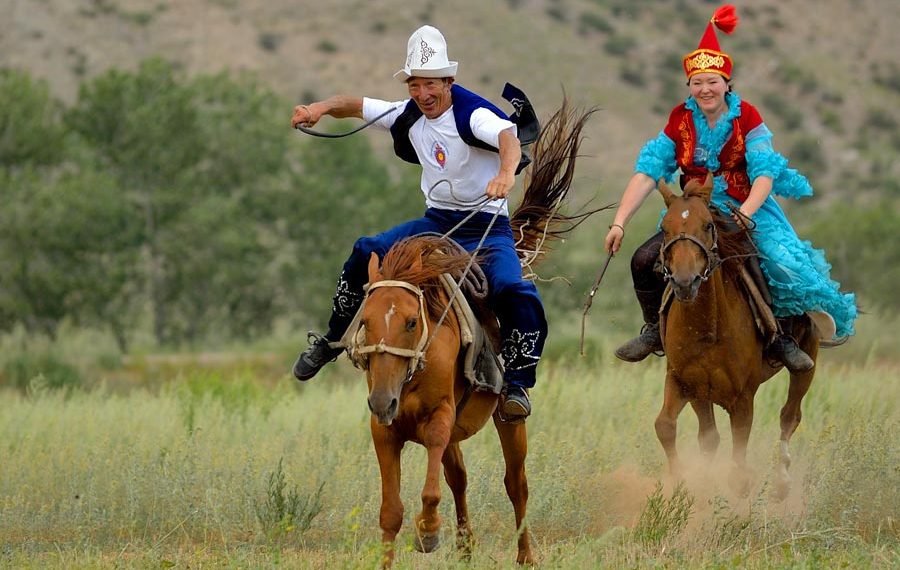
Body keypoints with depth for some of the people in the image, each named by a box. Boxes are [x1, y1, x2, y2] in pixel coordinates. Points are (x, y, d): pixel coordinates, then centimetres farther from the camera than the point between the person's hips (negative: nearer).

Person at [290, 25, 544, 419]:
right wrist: (322, 108, -12)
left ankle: (516, 383, -15)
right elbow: (358, 106, 10)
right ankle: (332, 341, 11)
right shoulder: (410, 116, 2)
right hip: (435, 222, 6)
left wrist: (506, 173, -61)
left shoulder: (471, 115, -19)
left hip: (486, 228, -6)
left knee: (515, 294, -30)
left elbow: (508, 137, -38)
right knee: (366, 255, -6)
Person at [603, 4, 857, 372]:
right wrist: (619, 223, -16)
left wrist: (744, 214, -34)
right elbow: (647, 172, -7)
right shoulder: (680, 121, -4)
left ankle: (783, 340, -4)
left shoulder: (746, 117, -9)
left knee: (786, 266, -27)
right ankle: (655, 331, 6)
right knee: (644, 260, -17)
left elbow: (764, 174, -17)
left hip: (750, 208, -2)